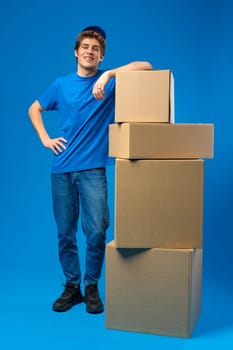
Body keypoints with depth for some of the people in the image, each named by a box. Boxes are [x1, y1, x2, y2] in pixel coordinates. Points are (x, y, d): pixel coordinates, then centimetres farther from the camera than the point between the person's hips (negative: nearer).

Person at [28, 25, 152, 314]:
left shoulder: (110, 81, 2)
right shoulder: (61, 84, 11)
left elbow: (146, 67, -11)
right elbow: (34, 109, 23)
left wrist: (107, 74, -22)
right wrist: (44, 139, 9)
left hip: (93, 169, -3)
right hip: (61, 169, 3)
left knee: (96, 231, -7)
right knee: (65, 232, 8)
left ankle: (92, 287, 14)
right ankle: (72, 286, 23)